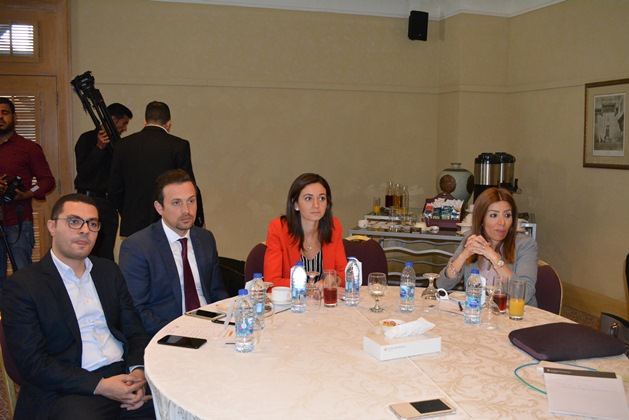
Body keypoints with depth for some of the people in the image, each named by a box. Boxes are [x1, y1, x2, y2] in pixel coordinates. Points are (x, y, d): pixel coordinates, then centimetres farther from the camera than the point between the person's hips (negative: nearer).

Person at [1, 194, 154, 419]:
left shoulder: (109, 270, 15)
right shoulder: (22, 285, -1)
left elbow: (134, 329, 13)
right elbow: (31, 362, -7)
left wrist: (138, 371, -8)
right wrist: (100, 386, -16)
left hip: (125, 375, 5)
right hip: (67, 390, -5)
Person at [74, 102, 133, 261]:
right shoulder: (87, 139, -4)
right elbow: (82, 171, -14)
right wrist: (99, 147, -19)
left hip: (109, 202, 6)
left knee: (107, 255, 6)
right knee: (90, 252, -6)